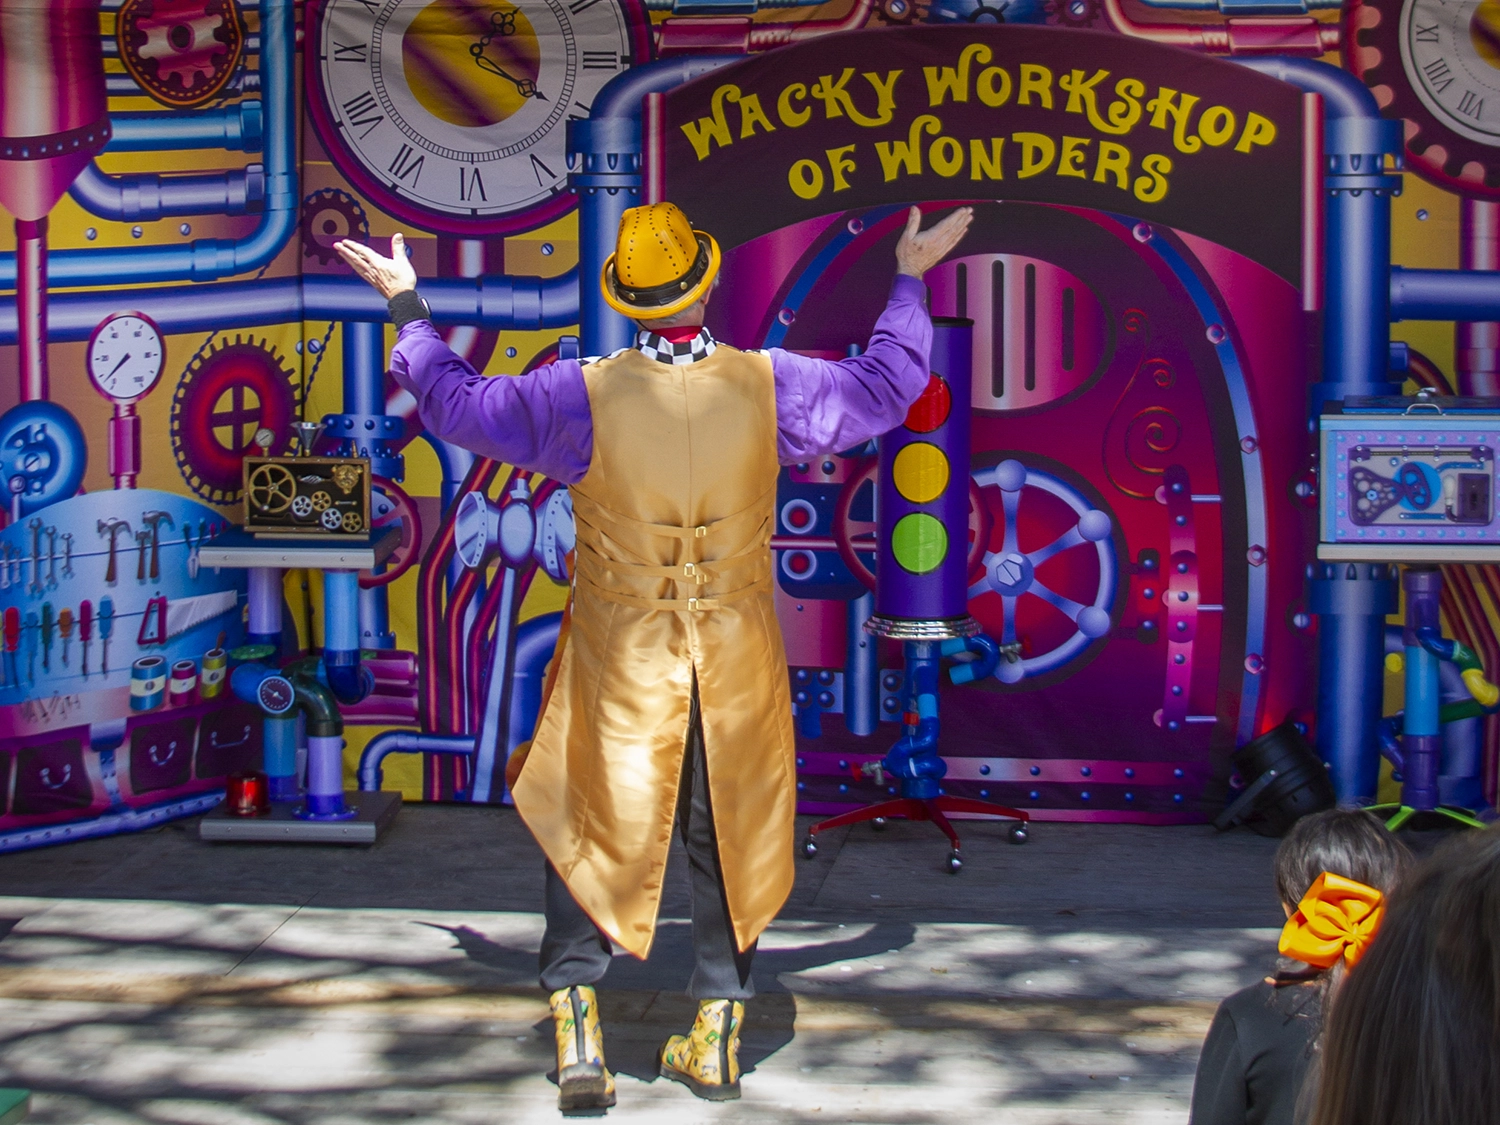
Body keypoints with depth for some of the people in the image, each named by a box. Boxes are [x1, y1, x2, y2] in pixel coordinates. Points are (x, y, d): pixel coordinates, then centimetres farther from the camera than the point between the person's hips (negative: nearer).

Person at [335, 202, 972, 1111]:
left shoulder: (583, 395, -13)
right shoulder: (768, 386, -8)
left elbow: (458, 404, 0)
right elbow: (887, 385, 7)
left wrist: (409, 309, 14)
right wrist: (910, 282, 22)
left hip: (620, 661, -1)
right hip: (737, 660, 2)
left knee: (586, 828, 12)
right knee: (728, 839, 14)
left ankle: (578, 1025, 3)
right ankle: (717, 1038, 20)